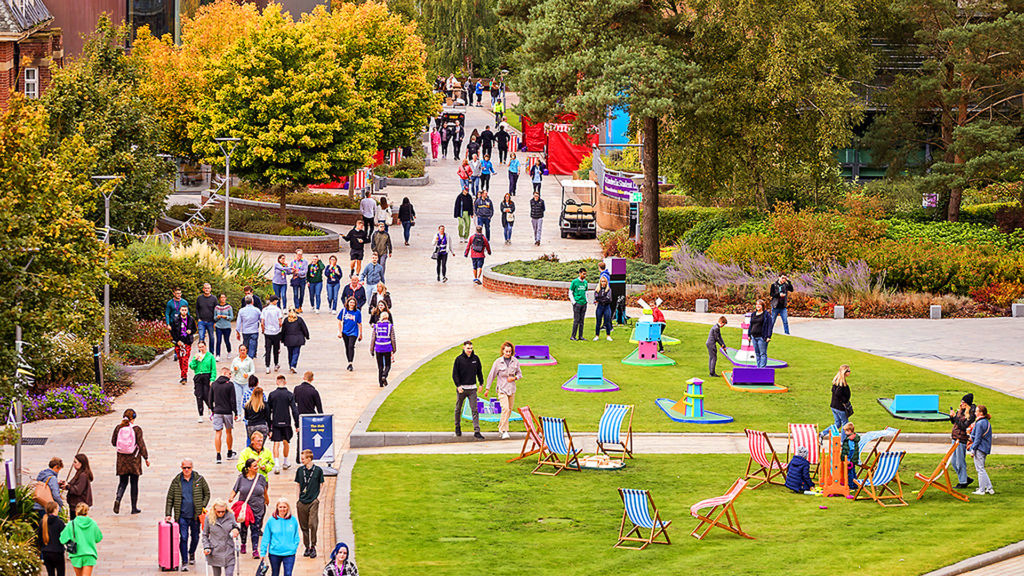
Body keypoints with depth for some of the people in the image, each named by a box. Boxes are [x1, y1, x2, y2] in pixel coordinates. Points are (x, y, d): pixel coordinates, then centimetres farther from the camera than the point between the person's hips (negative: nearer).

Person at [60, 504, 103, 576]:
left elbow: (63, 540, -5)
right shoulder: (93, 524, -2)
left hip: (76, 555, 0)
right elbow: (98, 538, 10)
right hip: (89, 555, 0)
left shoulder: (71, 524, -7)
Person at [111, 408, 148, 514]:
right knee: (134, 483, 7)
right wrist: (146, 458, 0)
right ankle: (134, 508, 11)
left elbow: (113, 442, 4)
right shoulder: (136, 429, -11)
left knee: (123, 482, 12)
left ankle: (118, 499, -17)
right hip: (134, 459, -2)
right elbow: (141, 445, -9)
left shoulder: (118, 428, -3)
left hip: (122, 458, 2)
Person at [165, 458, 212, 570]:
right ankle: (184, 562, -4)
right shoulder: (176, 481, 0)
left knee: (195, 537, 14)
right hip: (182, 515, -1)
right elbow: (170, 498, 4)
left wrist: (202, 507, -3)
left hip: (195, 515, 1)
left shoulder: (199, 479, 0)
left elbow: (207, 494, 9)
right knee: (183, 537, -8)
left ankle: (191, 553, 42)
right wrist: (168, 514, -2)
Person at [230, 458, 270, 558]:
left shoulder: (261, 478, 1)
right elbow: (235, 490, 0)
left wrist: (267, 500, 28)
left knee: (255, 529, -4)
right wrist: (231, 497, -19)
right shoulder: (241, 478, -4)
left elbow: (265, 490, 16)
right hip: (244, 507, 0)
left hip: (258, 509, 0)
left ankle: (255, 550, -2)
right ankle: (243, 545, 38)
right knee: (244, 527, 14)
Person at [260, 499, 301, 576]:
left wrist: (295, 546, -3)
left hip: (289, 553, 0)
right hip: (274, 553, 0)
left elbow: (296, 536, 7)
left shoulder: (293, 520, -2)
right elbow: (266, 537, -3)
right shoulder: (271, 520, -6)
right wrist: (263, 552, -3)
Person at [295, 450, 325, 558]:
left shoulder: (318, 470, 0)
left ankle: (313, 547, -1)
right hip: (302, 502, 3)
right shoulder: (300, 470, 7)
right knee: (304, 526, 5)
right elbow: (298, 485, 15)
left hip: (313, 501, -3)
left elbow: (321, 484, 8)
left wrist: (319, 496, -2)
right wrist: (298, 498, 8)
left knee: (312, 525, -11)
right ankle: (307, 547, 14)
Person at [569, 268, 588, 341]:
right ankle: (573, 336, -1)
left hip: (584, 304, 5)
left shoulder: (585, 282, 11)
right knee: (576, 320, -7)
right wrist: (573, 302, -9)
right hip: (577, 303, -5)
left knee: (582, 320, 6)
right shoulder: (574, 282, -5)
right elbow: (570, 293, -2)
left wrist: (586, 300, 11)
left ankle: (580, 336, 11)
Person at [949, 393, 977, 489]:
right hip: (955, 438, 9)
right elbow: (954, 422, 20)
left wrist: (955, 416, -20)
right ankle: (966, 478, 24)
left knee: (960, 462, -2)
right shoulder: (960, 411, 10)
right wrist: (952, 416, -1)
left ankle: (963, 482, 8)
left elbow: (964, 426, -21)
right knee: (953, 462, 14)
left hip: (962, 439, -9)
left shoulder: (971, 415, -13)